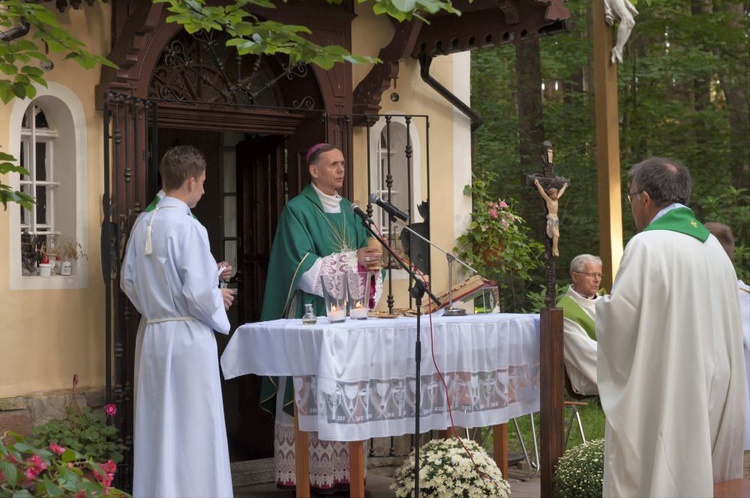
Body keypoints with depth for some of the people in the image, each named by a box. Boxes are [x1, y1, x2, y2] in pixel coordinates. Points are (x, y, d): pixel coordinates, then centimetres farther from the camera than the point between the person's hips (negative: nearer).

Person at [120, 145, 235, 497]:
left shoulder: (142, 224, 4)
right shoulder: (188, 227, -16)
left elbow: (128, 281, 11)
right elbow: (198, 293, -19)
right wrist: (219, 299, 0)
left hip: (151, 333, 7)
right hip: (187, 337, -7)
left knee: (156, 427, 14)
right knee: (194, 429, 2)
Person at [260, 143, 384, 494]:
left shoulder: (349, 211, 16)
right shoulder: (297, 210, -5)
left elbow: (364, 258, 12)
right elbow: (303, 267, -15)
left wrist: (371, 264, -11)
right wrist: (353, 260, -20)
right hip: (311, 314, -6)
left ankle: (342, 471, 9)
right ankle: (307, 476, -2)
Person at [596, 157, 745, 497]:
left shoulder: (647, 245, -14)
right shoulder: (713, 246, 9)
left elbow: (617, 317, -17)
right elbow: (726, 325, 15)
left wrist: (601, 304, 5)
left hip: (658, 396, -8)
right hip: (708, 392, 8)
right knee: (695, 471, 13)